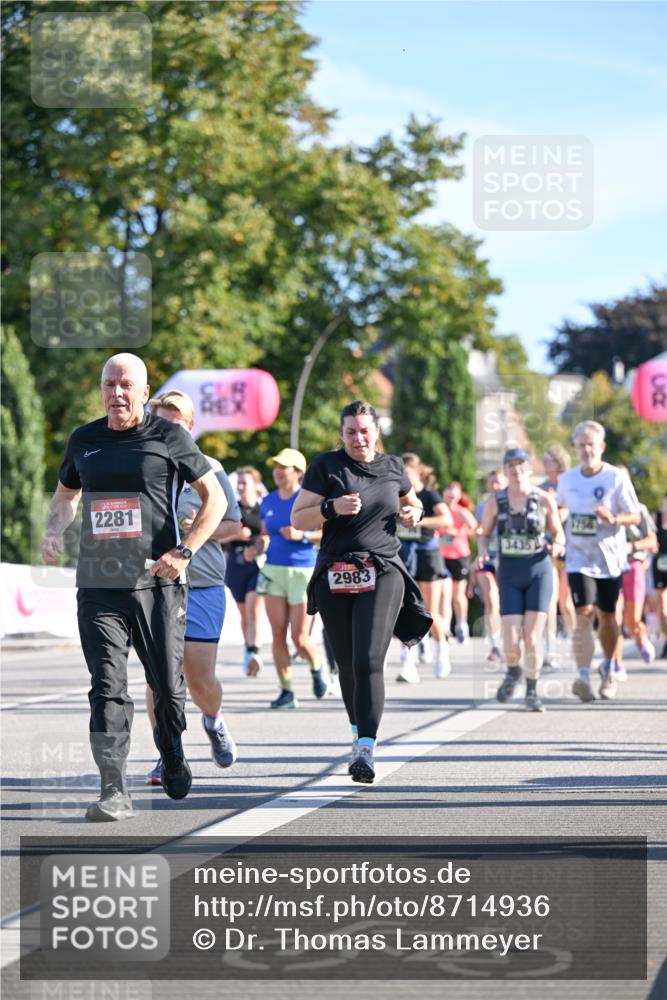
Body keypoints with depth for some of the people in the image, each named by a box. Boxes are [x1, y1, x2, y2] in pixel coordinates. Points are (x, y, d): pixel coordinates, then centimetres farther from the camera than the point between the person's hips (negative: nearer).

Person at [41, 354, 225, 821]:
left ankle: (172, 756, 37)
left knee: (168, 685, 9)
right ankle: (114, 791, -13)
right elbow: (66, 494, 27)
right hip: (98, 585, 2)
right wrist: (54, 530, 6)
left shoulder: (169, 437, -1)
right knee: (108, 688, -10)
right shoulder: (84, 440, 11)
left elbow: (215, 498, 2)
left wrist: (183, 551, -9)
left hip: (157, 584, -2)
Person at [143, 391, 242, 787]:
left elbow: (233, 522, 7)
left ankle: (214, 720, 32)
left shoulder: (208, 469, 2)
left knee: (201, 680, -1)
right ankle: (167, 755, 5)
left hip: (202, 586, -1)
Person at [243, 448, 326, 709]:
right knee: (278, 635, -2)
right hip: (273, 570, 4)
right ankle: (286, 692, 5)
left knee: (300, 638, -4)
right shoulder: (268, 502, 10)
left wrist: (302, 535, -18)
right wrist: (256, 548, -2)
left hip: (302, 570, -4)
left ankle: (317, 668, 29)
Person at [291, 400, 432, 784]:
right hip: (335, 577, 1)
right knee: (348, 665, 9)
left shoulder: (393, 467, 12)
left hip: (383, 573, -1)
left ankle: (366, 750, -23)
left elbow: (411, 500, 32)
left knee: (368, 661, -16)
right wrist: (332, 508, -16)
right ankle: (358, 730, 33)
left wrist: (415, 512, 9)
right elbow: (298, 519, 1)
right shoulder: (326, 466, 4)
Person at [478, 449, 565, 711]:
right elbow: (484, 534, 11)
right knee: (511, 642, -8)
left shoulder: (544, 499, -2)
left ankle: (532, 692, 11)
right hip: (509, 574, 1)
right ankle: (513, 671, 27)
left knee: (533, 638, -9)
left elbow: (558, 533, 7)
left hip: (539, 571, -1)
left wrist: (556, 546, -15)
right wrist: (482, 552, -9)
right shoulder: (495, 500, 2)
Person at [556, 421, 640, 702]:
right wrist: (558, 516, -3)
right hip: (579, 558, 1)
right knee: (584, 615, -15)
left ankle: (608, 668, 36)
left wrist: (613, 519, -26)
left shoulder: (617, 478, -7)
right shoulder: (567, 479, 3)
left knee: (607, 616, 12)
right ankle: (584, 677, -24)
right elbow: (561, 507, 20)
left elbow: (635, 516, -7)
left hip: (610, 559, -1)